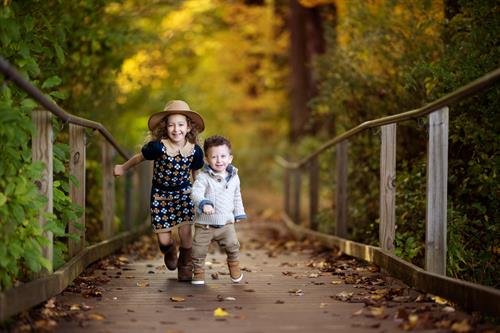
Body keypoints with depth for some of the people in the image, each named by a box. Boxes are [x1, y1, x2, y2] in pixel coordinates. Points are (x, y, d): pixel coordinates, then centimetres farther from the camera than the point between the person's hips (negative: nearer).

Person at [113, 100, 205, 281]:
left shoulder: (195, 151, -15)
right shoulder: (158, 147, -23)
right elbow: (139, 157, -3)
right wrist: (123, 168, 12)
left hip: (183, 193, 1)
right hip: (160, 193, -1)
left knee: (185, 232, -8)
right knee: (164, 240, 1)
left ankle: (185, 266, 19)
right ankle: (170, 251, 40)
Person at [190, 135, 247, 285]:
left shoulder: (234, 178, 5)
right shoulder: (203, 177, -12)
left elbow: (237, 198, 19)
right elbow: (196, 192, -27)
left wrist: (238, 214, 20)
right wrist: (203, 204, -45)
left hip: (226, 223, 2)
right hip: (205, 224, -2)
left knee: (232, 245, -5)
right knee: (199, 249, 2)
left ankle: (234, 266, 23)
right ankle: (198, 272, 24)